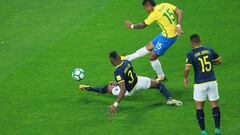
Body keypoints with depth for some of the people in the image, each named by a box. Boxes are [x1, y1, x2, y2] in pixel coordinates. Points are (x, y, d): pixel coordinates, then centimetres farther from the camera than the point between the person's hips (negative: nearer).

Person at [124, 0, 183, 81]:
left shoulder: (154, 14, -19)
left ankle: (161, 77, 22)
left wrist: (132, 26, 11)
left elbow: (143, 25, -6)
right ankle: (128, 58, 30)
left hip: (168, 37, -9)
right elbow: (180, 12, -6)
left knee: (153, 57, 5)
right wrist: (178, 26, -6)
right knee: (148, 47, 18)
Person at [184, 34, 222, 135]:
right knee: (214, 105, 9)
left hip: (200, 83, -3)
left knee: (199, 107, 9)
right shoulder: (209, 50, 3)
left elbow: (187, 69, -17)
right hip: (212, 81, 3)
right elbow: (219, 61, 15)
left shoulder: (191, 54, -8)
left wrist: (185, 78, 0)